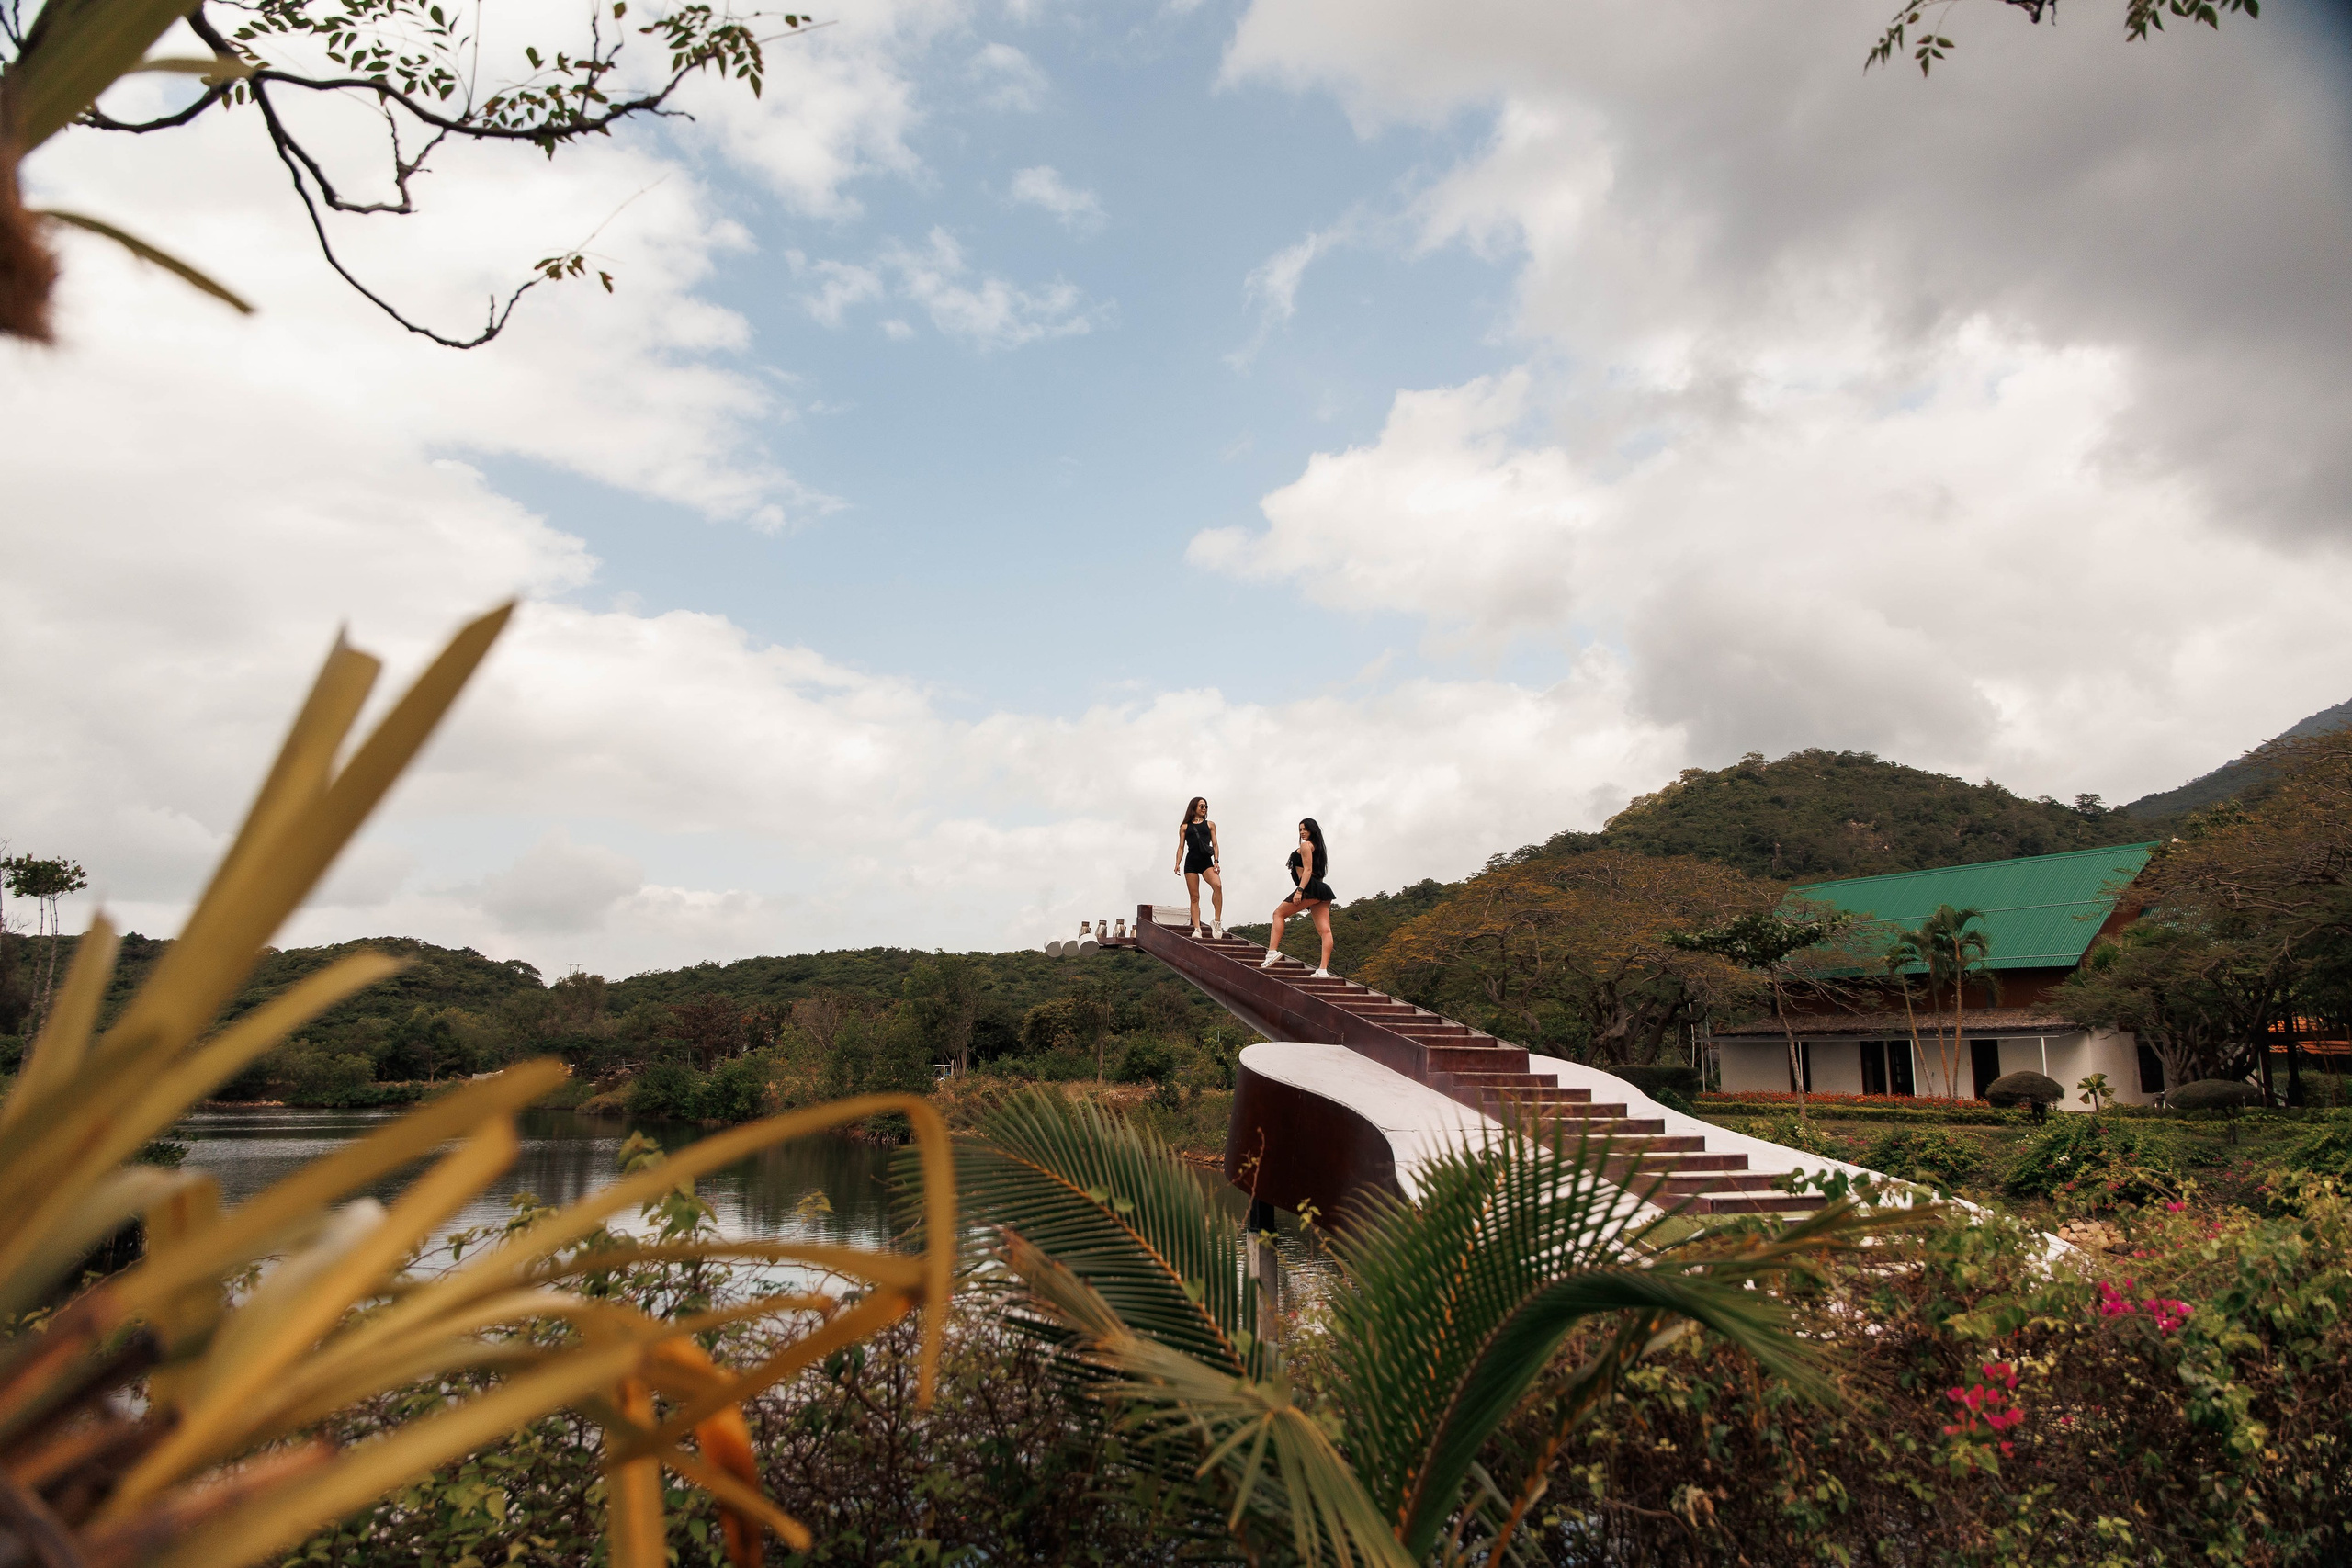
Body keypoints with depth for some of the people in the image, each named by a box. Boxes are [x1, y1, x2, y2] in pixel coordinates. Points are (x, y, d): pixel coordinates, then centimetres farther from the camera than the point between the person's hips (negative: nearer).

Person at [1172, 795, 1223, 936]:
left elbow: (1215, 844, 11)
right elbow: (1181, 846, 11)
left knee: (1218, 885, -28)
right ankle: (1197, 929, -4)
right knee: (1194, 897, -3)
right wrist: (1177, 863, -3)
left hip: (1206, 862, 0)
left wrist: (1216, 861, -3)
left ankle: (1217, 921, -24)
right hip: (1191, 862, 0)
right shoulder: (1185, 827, 14)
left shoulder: (1210, 825, 16)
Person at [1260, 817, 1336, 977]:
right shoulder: (1318, 847, 27)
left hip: (1310, 888, -9)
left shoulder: (1306, 845, 0)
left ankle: (1273, 951, -11)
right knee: (1325, 929, -5)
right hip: (1322, 890, 9)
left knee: (1279, 913, 2)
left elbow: (1307, 870, -11)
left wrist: (1300, 890, -19)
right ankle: (1323, 969, -12)